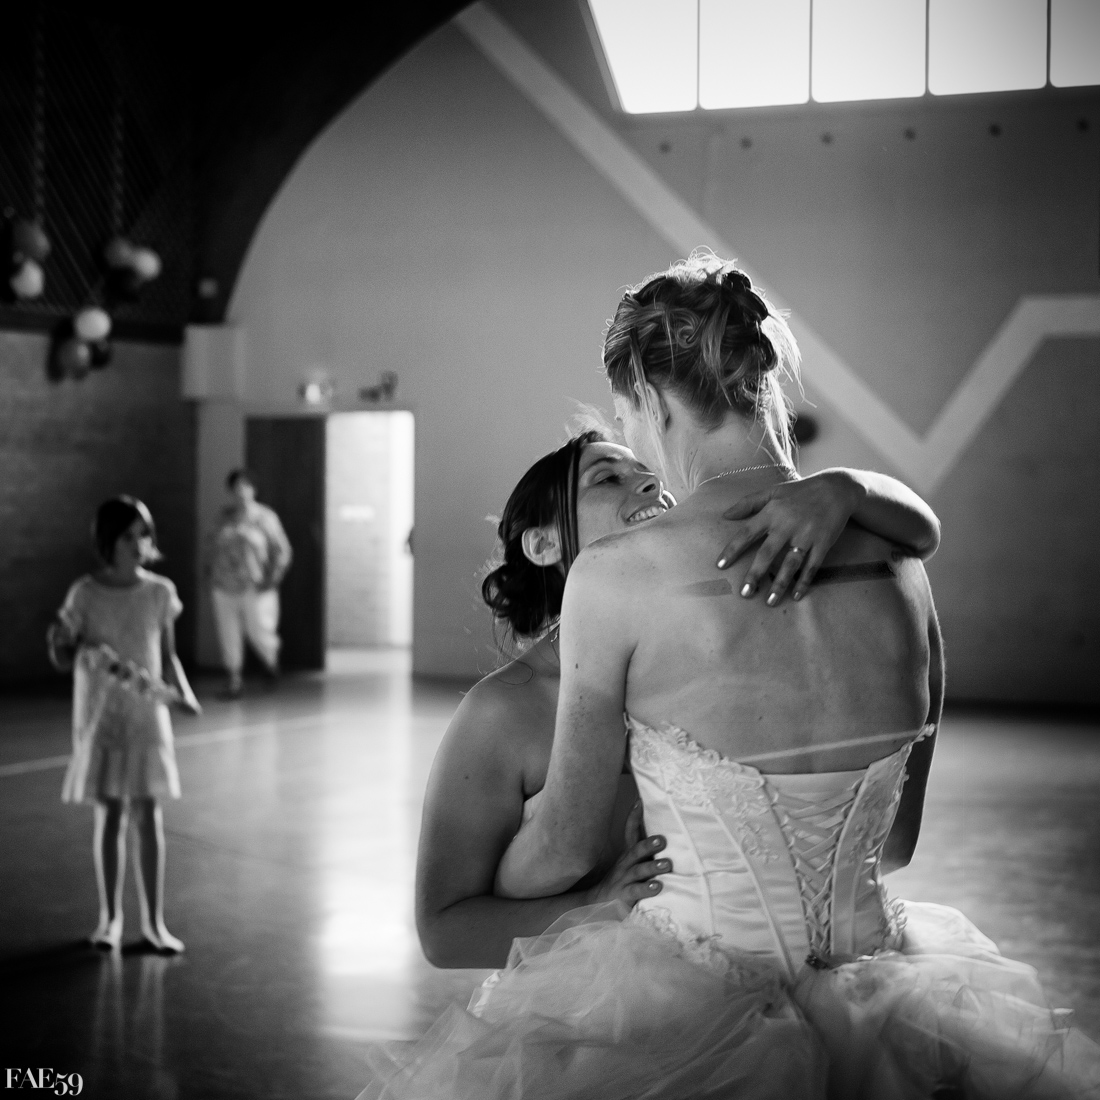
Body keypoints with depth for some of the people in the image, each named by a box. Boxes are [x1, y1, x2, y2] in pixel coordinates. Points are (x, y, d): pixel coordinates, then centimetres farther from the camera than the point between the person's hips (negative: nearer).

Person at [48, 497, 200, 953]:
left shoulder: (160, 592, -1)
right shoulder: (85, 594, -6)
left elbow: (168, 656, 6)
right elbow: (64, 659, 0)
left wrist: (182, 693, -10)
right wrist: (61, 641, -21)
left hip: (147, 715, 1)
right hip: (101, 716, -1)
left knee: (149, 816, 1)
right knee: (109, 815, 4)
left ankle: (154, 920, 8)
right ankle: (110, 916, 18)